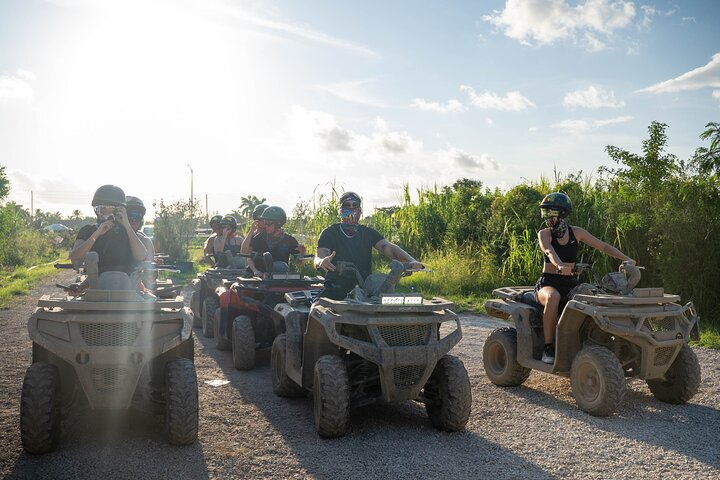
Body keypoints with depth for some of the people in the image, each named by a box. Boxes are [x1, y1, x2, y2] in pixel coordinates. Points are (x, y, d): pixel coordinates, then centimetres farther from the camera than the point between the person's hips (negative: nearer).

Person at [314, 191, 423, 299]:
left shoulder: (369, 233, 14)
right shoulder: (329, 233, 7)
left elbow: (387, 247, 0)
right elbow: (318, 257, -5)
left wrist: (411, 261, -20)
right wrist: (321, 262, -32)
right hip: (336, 290, -2)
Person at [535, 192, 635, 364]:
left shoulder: (576, 232, 7)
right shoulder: (544, 234, -3)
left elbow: (603, 246, 9)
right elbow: (549, 251, -24)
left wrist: (626, 259, -6)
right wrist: (560, 265, -46)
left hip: (570, 283, 3)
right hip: (547, 283, -3)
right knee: (553, 297, -39)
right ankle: (548, 348, -30)